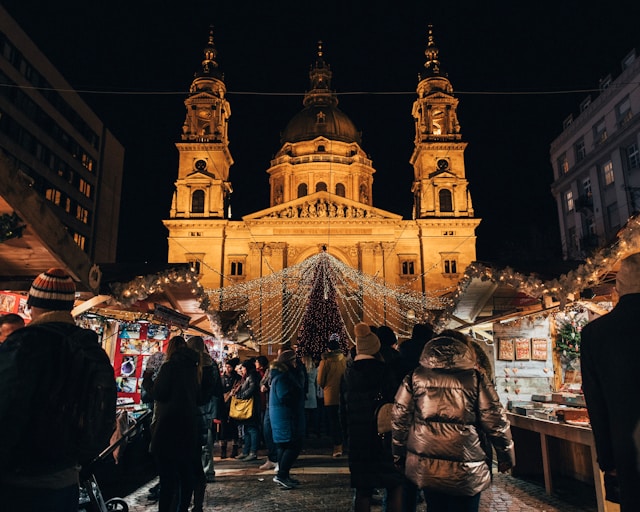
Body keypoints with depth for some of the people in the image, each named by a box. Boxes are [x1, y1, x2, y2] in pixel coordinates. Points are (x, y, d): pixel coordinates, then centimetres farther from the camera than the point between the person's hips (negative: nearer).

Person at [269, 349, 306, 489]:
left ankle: (283, 475, 22)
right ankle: (281, 475, -5)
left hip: (281, 417, 11)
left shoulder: (285, 375, 16)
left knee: (284, 446, 15)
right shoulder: (282, 378, -18)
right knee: (294, 446, -8)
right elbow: (286, 397, -24)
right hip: (286, 418, -11)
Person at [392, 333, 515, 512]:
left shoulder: (415, 377, 0)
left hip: (424, 468, 2)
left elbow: (400, 419, 2)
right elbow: (496, 422, -4)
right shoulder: (474, 377, -5)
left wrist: (399, 455, 14)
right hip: (466, 470, -2)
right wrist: (506, 457, 10)